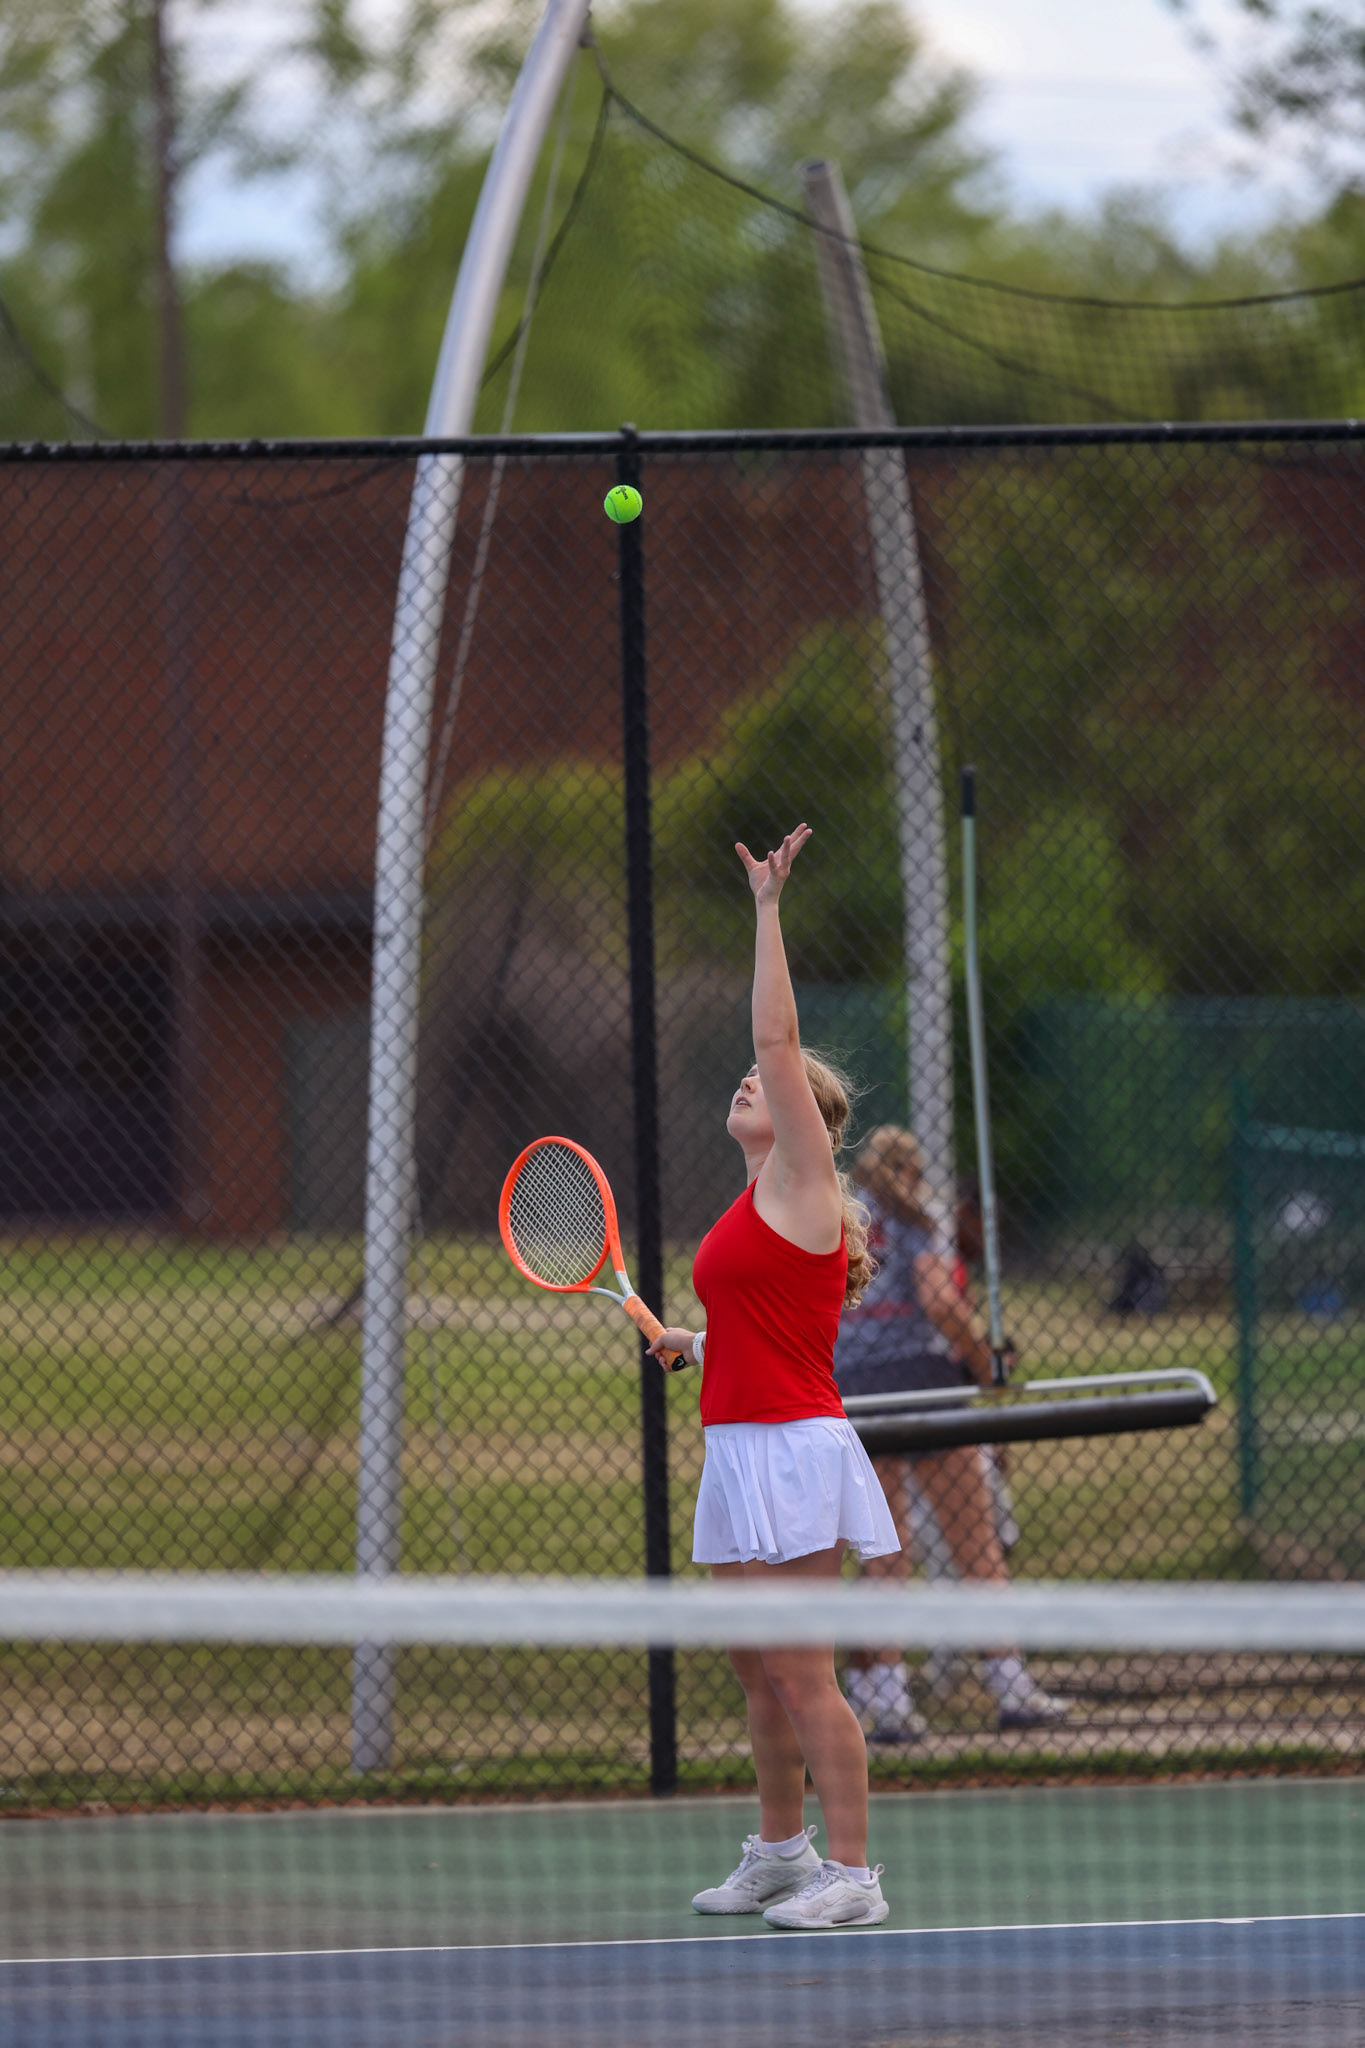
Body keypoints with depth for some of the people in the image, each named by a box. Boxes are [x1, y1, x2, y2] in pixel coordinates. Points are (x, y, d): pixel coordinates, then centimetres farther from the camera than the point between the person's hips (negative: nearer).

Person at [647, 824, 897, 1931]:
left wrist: (768, 909, -16)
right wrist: (693, 1341, 14)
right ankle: (781, 1852, 25)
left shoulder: (803, 1181, -8)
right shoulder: (753, 1205, 16)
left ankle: (853, 1874, -7)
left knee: (801, 1671, -9)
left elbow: (778, 1037, -16)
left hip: (791, 1448, -9)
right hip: (741, 1449, 9)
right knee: (758, 1669, 15)